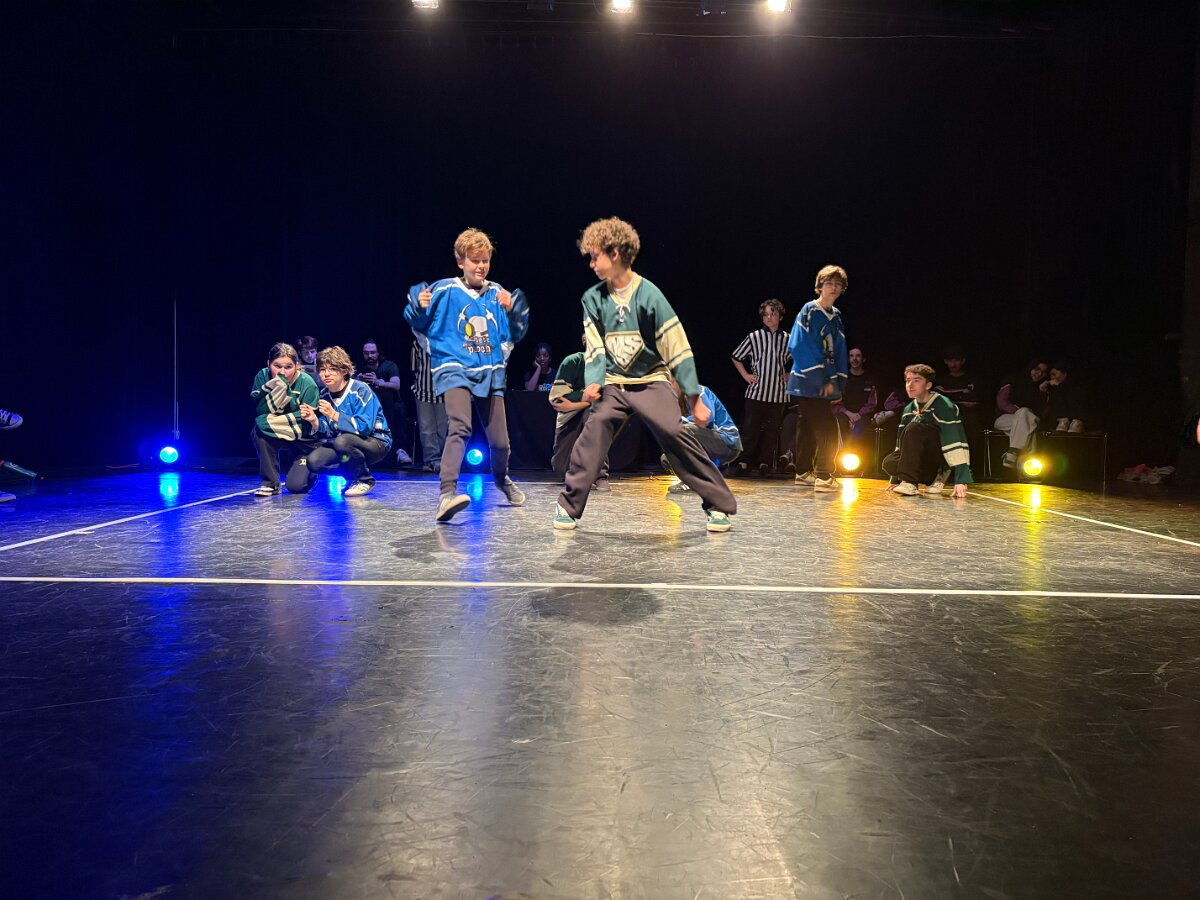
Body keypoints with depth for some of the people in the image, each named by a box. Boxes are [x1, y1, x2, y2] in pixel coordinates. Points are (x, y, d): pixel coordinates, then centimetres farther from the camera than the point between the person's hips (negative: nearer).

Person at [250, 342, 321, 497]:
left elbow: (306, 426, -22)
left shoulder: (308, 384, -21)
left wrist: (272, 421, -27)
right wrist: (278, 386, -33)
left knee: (296, 485, -18)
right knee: (259, 430, -30)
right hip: (278, 437, 3)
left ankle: (308, 469, 21)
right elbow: (260, 411, -21)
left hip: (305, 440, -3)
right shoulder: (262, 377, -11)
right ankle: (270, 483, -14)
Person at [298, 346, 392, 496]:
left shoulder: (361, 390, -18)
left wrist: (334, 415, -33)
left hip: (376, 443, -6)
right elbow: (328, 432, 1)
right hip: (341, 442, 6)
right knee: (314, 461, -18)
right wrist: (314, 421, -20)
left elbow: (364, 427, -27)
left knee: (342, 441, -36)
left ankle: (364, 480, -9)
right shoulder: (324, 394, 1)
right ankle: (354, 475, 8)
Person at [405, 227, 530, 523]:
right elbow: (420, 325, 2)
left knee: (500, 440, 9)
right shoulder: (444, 290, -3)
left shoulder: (497, 293, 7)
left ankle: (502, 478, 40)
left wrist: (511, 312, -7)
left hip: (491, 373, 4)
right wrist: (419, 308, -18)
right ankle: (446, 494, -33)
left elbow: (514, 335, 11)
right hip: (454, 369, -4)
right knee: (459, 427, -28)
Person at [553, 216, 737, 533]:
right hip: (613, 384, 3)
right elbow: (595, 350, 3)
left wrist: (695, 399, -11)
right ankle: (569, 505, -9)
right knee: (595, 427, -21)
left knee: (674, 432, -20)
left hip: (652, 381, -3)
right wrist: (594, 382, -17)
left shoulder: (648, 294, -12)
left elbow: (678, 349, -11)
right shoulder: (593, 298, 0)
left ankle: (719, 506, -7)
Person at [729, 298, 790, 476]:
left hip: (779, 393, 2)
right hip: (756, 391, -1)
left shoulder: (787, 339, 5)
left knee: (772, 430, 5)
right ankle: (744, 462, 3)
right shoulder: (754, 337, 2)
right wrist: (745, 375, 3)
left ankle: (764, 463, 14)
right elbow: (736, 357, 11)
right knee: (750, 428, -2)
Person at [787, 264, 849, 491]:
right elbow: (800, 347, -16)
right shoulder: (809, 311, -8)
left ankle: (803, 473, 22)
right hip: (808, 384, -7)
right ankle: (823, 477, -11)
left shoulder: (836, 316, 14)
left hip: (825, 385, 7)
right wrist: (820, 380, -17)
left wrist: (835, 381, 0)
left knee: (808, 427, 14)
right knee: (828, 429, -13)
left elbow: (839, 351, 13)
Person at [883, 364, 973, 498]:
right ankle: (936, 477, -1)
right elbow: (902, 440, 12)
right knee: (889, 463, -21)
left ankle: (909, 482, -26)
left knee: (914, 428, -28)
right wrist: (896, 479, 11)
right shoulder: (909, 409, 6)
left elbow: (956, 442, -26)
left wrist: (961, 480, -34)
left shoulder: (944, 406, -18)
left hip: (944, 456, -7)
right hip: (923, 457, 7)